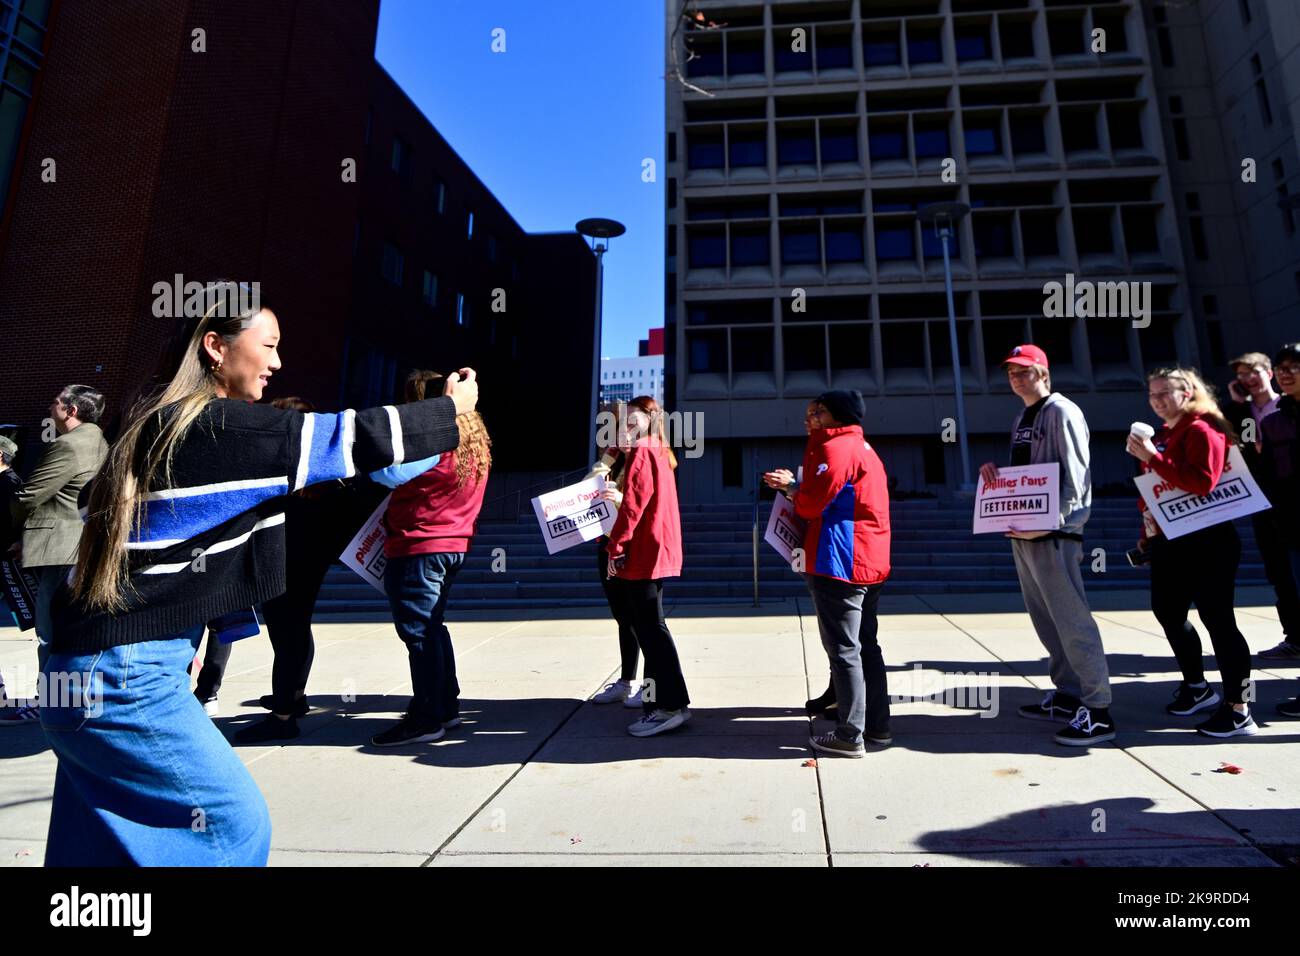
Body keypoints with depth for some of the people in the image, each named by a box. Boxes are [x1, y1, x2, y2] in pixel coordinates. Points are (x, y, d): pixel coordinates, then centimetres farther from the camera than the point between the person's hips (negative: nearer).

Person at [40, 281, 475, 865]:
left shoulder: (159, 424, 10)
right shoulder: (221, 427, -17)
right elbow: (351, 439, -15)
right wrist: (451, 408, -5)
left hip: (94, 670, 9)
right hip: (125, 675, -9)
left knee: (104, 837, 19)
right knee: (234, 822, 0)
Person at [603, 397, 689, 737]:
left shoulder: (641, 454, -12)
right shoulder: (659, 454, 17)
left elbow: (632, 507, -19)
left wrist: (616, 548, -15)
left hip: (642, 553, -10)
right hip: (657, 552, 10)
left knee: (650, 630, -6)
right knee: (649, 628, 15)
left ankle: (670, 705, -2)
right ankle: (661, 697, 23)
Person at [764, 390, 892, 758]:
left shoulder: (836, 448, -11)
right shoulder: (864, 449, 21)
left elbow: (812, 503, -18)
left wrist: (791, 488, 3)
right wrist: (795, 486, 10)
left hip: (840, 564, -10)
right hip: (870, 563, 10)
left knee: (844, 650, -4)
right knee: (867, 647, 15)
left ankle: (850, 736, 3)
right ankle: (877, 726, 24)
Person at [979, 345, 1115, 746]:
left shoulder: (1062, 412, -7)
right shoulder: (1020, 419, 19)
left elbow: (1074, 474, -14)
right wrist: (993, 469, 3)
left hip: (1053, 533, -9)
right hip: (1022, 533, 9)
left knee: (1071, 620, -8)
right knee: (1045, 620, 14)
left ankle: (1098, 710, -1)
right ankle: (1068, 696, 24)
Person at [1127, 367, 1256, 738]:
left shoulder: (1202, 431, -11)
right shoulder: (1162, 435, 15)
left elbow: (1203, 482, -25)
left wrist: (1153, 458, -26)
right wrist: (1147, 533, 17)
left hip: (1204, 542, -9)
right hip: (1168, 542, 9)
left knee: (1216, 618, -5)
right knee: (1166, 611, 16)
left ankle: (1238, 710, 5)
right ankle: (1197, 687, 34)